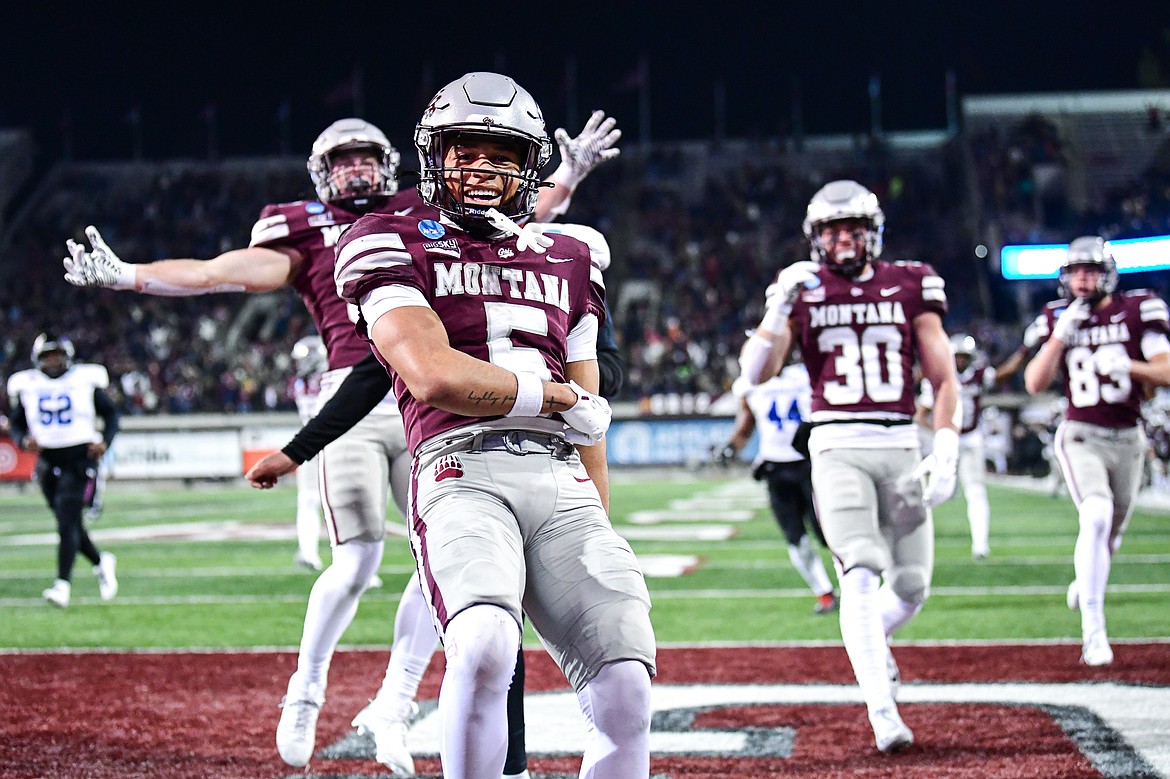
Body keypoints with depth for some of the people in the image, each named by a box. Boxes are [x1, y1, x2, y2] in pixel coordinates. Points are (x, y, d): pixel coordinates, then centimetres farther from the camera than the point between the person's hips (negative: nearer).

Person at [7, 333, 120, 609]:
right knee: (69, 525, 10)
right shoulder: (26, 385, 5)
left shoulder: (85, 380, -1)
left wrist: (105, 441, -9)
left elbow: (110, 412, 8)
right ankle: (101, 562, 34)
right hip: (48, 460, 4)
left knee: (67, 521, -15)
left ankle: (63, 584, -17)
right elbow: (18, 423, 13)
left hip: (80, 457, -4)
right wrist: (23, 441, -9)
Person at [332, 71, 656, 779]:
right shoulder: (395, 246, 10)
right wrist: (554, 395, 5)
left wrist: (602, 549, 21)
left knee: (625, 696, -12)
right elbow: (433, 375, -6)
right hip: (464, 471, -4)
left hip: (564, 483, 5)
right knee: (485, 647, -32)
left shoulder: (568, 262, 26)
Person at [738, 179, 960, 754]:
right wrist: (779, 307, -19)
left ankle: (870, 640, 39)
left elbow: (944, 378, 7)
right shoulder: (802, 292, 5)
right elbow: (756, 373, -6)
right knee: (860, 576, -17)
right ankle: (882, 711, -18)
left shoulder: (909, 286, 7)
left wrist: (946, 452, -4)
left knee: (912, 587, 5)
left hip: (900, 447, 2)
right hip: (836, 447, -2)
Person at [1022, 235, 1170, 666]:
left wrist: (1128, 365, -25)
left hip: (1127, 438, 2)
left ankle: (1087, 581, 50)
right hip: (1081, 436, -2)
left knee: (1111, 533, 14)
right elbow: (1035, 384, -6)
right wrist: (1060, 336, -17)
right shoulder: (1059, 319, 1)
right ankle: (1093, 630, -23)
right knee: (1096, 516, -25)